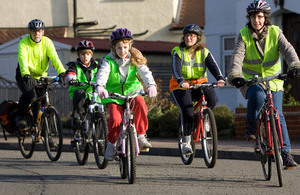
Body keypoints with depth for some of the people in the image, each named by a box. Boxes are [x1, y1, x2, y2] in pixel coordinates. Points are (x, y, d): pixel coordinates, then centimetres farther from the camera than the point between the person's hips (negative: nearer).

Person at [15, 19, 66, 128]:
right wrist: (26, 76, -50)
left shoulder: (47, 42, -9)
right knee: (28, 94, -28)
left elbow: (54, 58, -22)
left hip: (40, 75, 3)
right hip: (25, 76, -3)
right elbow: (23, 60, -32)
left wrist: (62, 73, -40)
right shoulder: (24, 43, -17)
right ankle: (20, 116, -4)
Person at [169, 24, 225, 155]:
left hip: (199, 84, 2)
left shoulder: (204, 52, 2)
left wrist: (220, 79, -35)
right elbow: (176, 69, -21)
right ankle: (186, 141, -17)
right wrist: (181, 81, -42)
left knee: (212, 98, -28)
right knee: (187, 108, -28)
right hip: (181, 87, -2)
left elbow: (213, 66, -14)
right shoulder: (178, 52, -5)